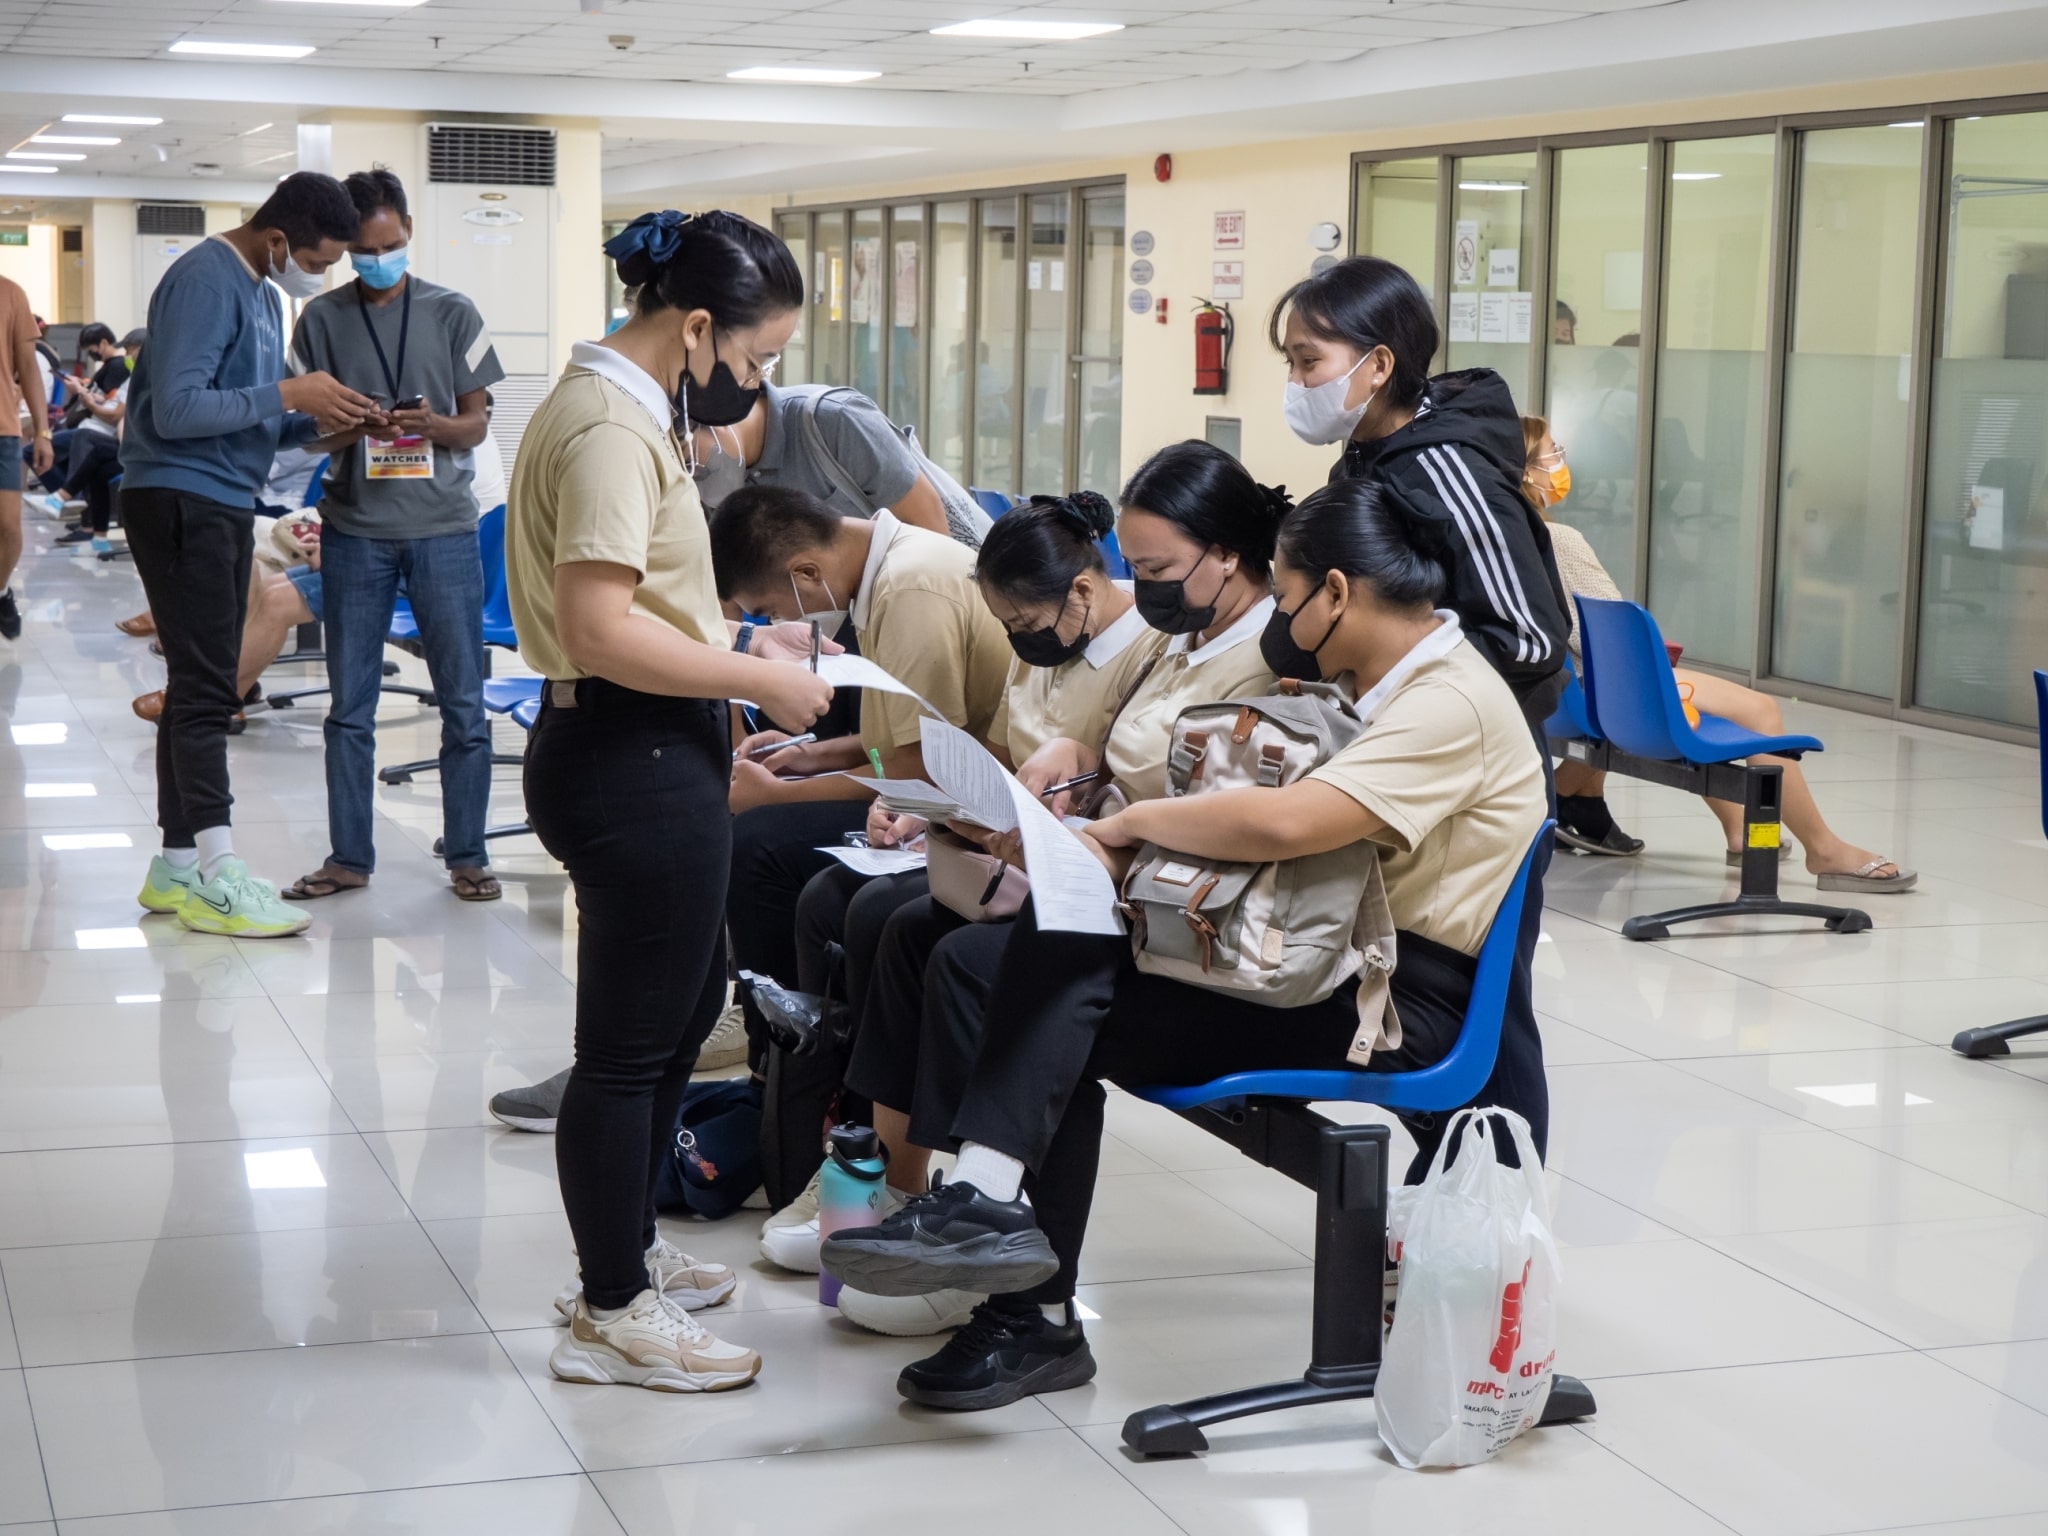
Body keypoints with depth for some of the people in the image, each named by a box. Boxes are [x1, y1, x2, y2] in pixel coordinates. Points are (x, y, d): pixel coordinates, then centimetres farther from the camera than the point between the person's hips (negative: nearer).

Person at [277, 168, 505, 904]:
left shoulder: (452, 314, 3)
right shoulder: (322, 319, 4)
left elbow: (475, 424, 4)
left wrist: (433, 424, -17)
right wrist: (353, 428, -16)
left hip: (443, 524, -1)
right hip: (354, 527, 1)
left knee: (463, 699, 1)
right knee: (350, 704, 6)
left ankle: (467, 855, 10)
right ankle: (348, 856, 15)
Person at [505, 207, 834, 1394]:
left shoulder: (629, 409, 13)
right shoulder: (610, 426, -20)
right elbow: (601, 628, -27)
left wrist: (735, 641, 9)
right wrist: (759, 680, -19)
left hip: (650, 759, 11)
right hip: (630, 764, -11)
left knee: (688, 1004, 23)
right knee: (632, 1043, 0)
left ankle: (627, 1250, 38)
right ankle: (611, 1315, 13)